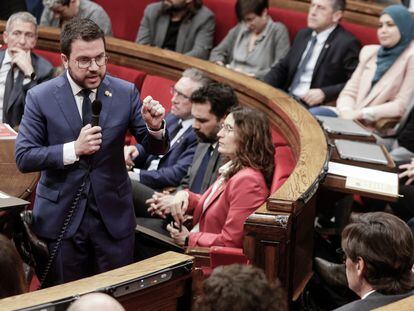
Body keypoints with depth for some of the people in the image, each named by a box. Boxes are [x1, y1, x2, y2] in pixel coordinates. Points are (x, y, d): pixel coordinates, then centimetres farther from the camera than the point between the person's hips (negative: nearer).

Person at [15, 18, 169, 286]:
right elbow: (24, 157, -9)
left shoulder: (126, 93, -4)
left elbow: (156, 149, -1)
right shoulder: (40, 97, -8)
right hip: (60, 216, -1)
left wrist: (155, 127, -24)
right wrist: (73, 149, -22)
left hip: (113, 214, 1)